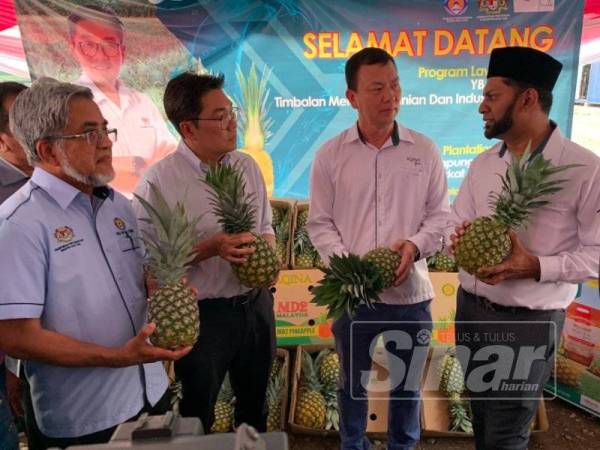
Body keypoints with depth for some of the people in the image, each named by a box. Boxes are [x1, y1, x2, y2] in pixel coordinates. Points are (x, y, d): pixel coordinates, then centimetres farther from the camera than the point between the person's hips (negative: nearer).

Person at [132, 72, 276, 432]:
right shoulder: (159, 182, -17)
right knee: (198, 416, 18)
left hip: (256, 304, 6)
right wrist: (210, 248, -26)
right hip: (202, 314, -5)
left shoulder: (247, 166, 1)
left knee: (255, 404, 26)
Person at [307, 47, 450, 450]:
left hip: (410, 292, 1)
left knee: (407, 384, 20)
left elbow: (440, 215, 3)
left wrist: (415, 245, -16)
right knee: (353, 382, 20)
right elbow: (320, 223, -1)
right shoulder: (330, 155, -3)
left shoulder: (424, 150, 0)